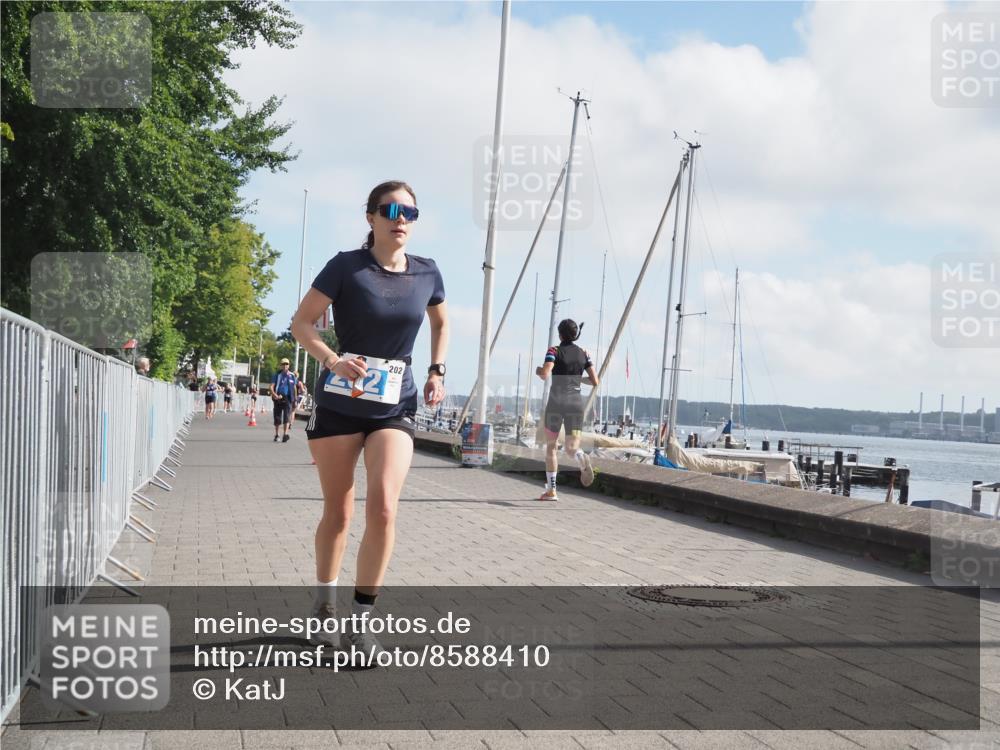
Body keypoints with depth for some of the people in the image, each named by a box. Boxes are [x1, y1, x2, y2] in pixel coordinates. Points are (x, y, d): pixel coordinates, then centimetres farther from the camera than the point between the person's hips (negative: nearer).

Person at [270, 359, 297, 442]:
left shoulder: (292, 376, 8)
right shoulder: (277, 375, 2)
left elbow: (294, 388, 17)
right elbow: (271, 387, -3)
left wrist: (294, 400, 16)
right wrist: (274, 395, -21)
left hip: (288, 399, 0)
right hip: (278, 399, 0)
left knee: (286, 417, -13)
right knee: (277, 418, 8)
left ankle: (285, 434, -20)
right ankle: (276, 435, 22)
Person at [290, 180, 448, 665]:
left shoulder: (427, 274, 3)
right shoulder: (347, 266, -7)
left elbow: (441, 322, 22)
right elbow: (302, 322, -4)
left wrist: (437, 372, 10)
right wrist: (331, 359, -22)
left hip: (395, 407, 2)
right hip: (340, 402, -2)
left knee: (383, 508, -16)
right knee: (338, 513, 8)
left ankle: (358, 623, -4)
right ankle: (324, 607, 30)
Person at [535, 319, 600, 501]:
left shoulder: (554, 351, -3)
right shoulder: (584, 354, 8)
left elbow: (545, 375, -18)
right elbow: (595, 381, 5)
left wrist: (538, 370, 5)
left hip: (556, 402, -2)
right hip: (576, 402, 2)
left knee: (551, 446, 14)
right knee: (571, 448, 1)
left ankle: (551, 490, 14)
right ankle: (582, 459, -37)